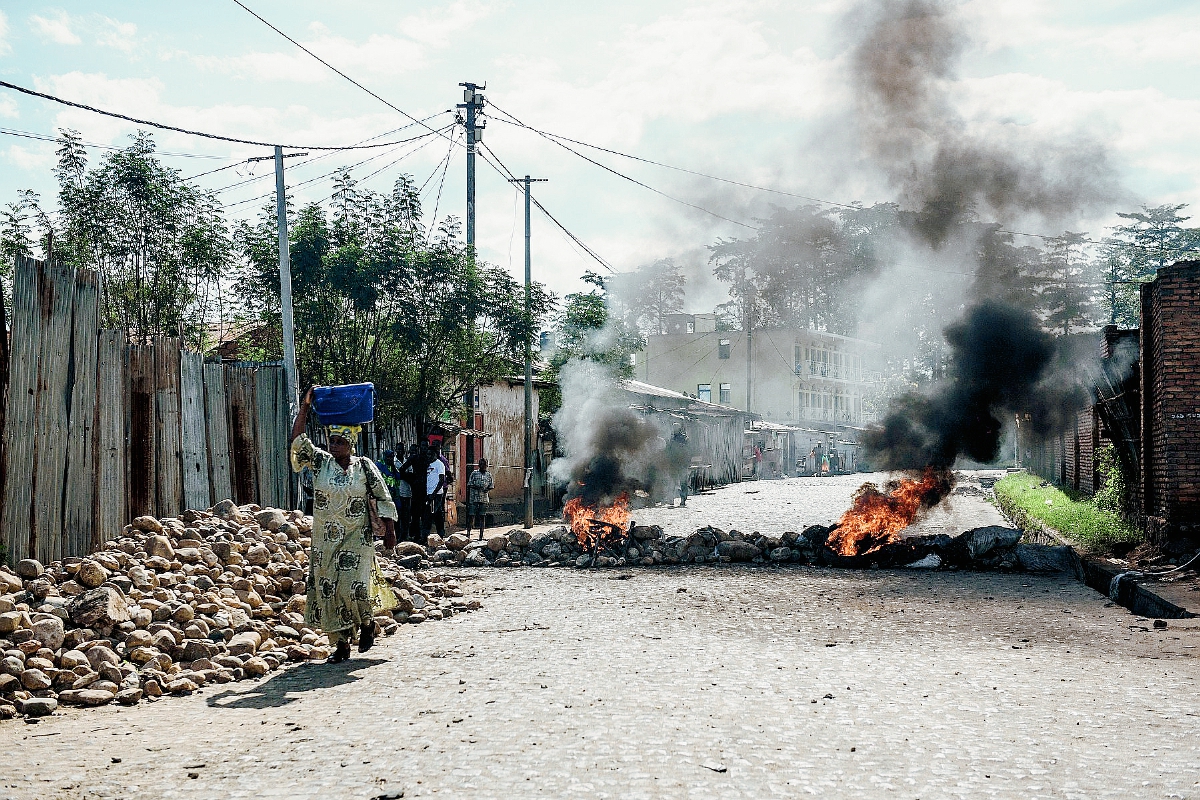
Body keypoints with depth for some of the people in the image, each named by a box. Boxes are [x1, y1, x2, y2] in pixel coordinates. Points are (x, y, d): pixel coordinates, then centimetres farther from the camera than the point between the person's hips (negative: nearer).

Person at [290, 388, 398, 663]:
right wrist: (305, 406, -13)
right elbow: (298, 440, -8)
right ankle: (341, 645, 13)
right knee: (327, 590, 2)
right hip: (325, 540, 3)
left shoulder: (365, 467, -2)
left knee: (352, 588, -14)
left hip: (357, 539, -3)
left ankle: (367, 622, 17)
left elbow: (384, 500, 0)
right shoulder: (320, 462, 3)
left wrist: (389, 532, -6)